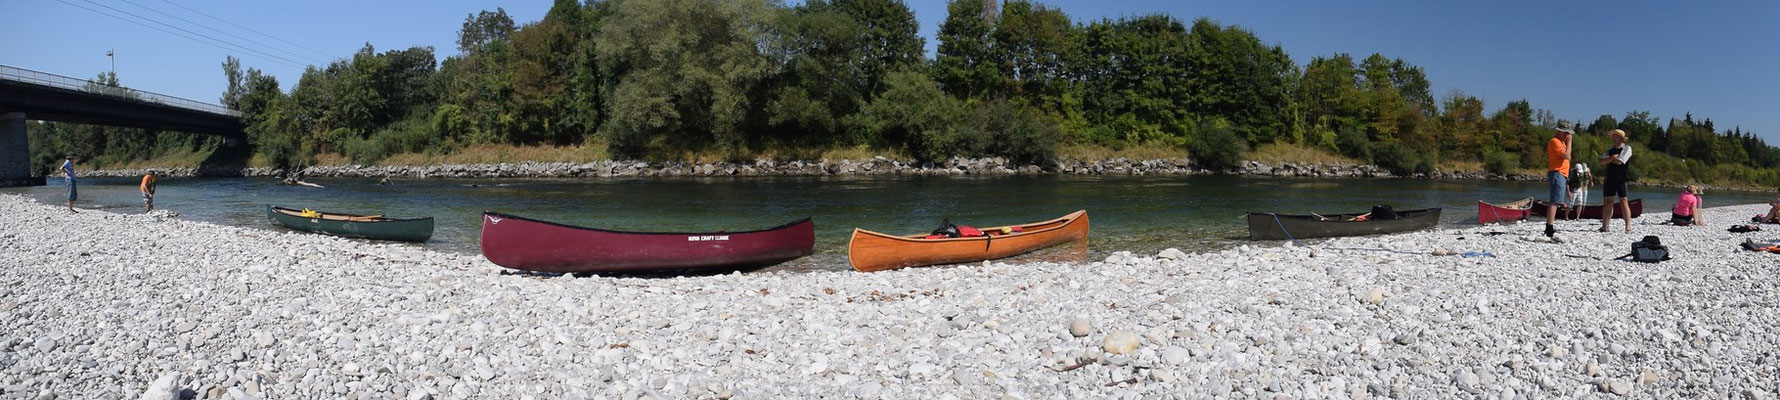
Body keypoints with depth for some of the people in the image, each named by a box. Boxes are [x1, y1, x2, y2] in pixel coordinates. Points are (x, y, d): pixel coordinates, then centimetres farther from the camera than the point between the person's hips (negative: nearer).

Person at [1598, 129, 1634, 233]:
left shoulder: (1627, 148, -4)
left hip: (1622, 179, -6)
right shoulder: (1610, 149, 14)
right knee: (1608, 202, 6)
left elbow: (1619, 161, -15)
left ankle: (1628, 226, -6)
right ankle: (1604, 225, 10)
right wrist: (1612, 157, -12)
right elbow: (1602, 161, 3)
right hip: (1610, 179, 6)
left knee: (1624, 202, -8)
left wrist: (1609, 159, 1)